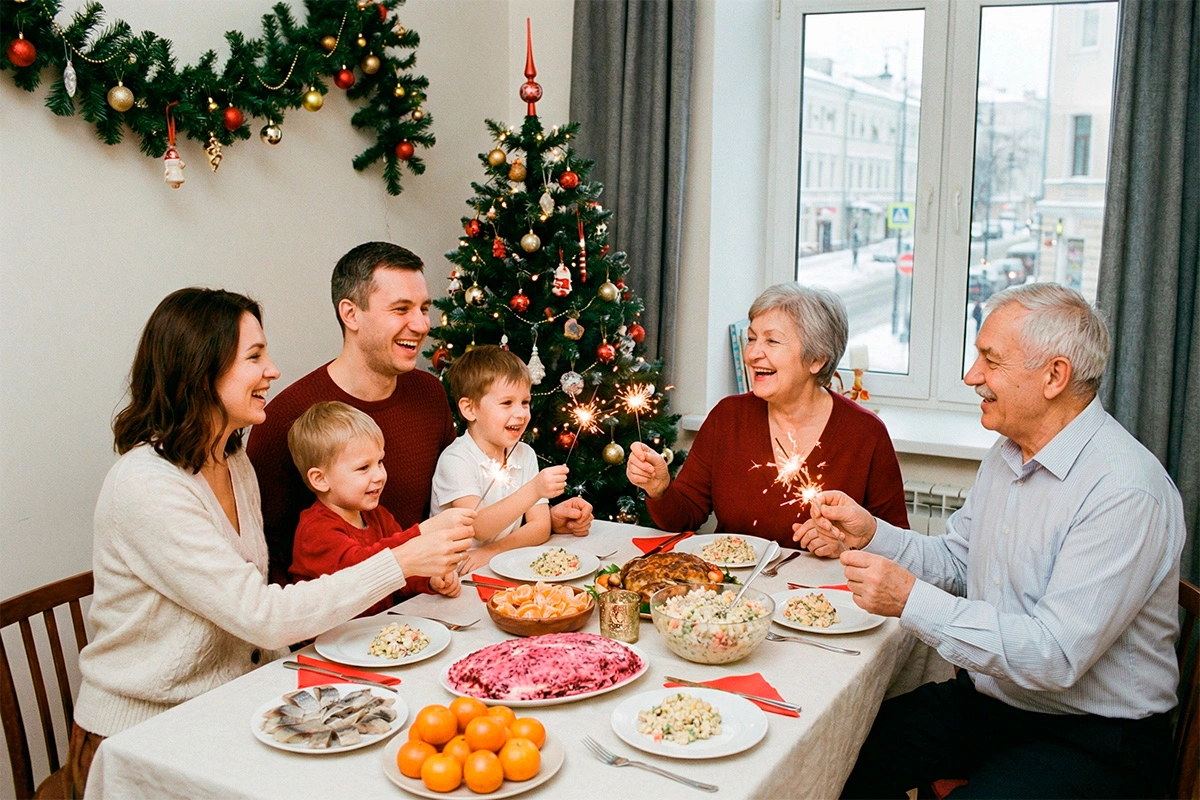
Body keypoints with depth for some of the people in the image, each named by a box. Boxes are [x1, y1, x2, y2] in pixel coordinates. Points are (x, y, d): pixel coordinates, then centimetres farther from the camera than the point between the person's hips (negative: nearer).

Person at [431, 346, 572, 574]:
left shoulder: (525, 455, 6)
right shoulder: (455, 460, -11)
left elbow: (541, 527, 2)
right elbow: (479, 529, -23)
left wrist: (493, 550, -14)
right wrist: (533, 491, -33)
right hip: (456, 573, -5)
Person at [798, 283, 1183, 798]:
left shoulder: (1127, 491, -23)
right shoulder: (1005, 455, 7)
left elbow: (1056, 656, -28)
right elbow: (954, 563, 15)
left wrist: (912, 601, -27)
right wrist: (871, 533, -2)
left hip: (1091, 738, -7)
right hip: (985, 699, 7)